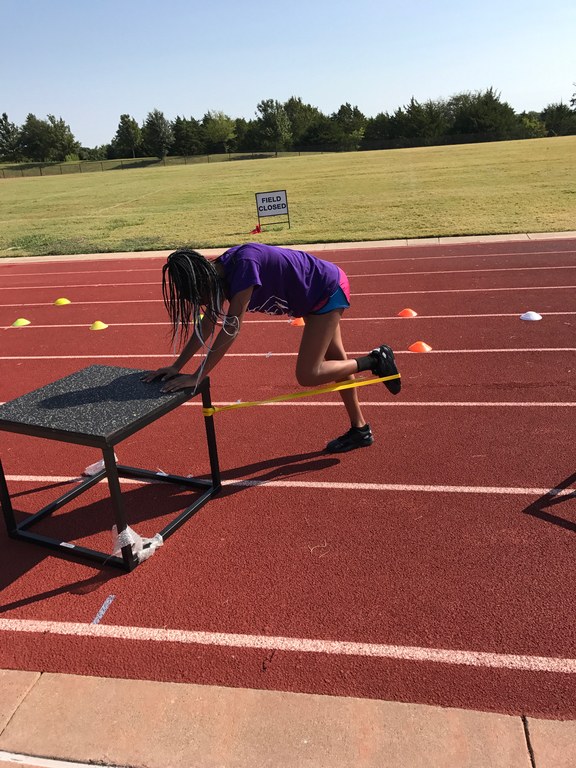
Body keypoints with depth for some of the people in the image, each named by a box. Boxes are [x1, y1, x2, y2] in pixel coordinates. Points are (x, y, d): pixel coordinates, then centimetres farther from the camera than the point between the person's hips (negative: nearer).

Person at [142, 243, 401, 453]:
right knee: (335, 360, 18)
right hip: (316, 294, 9)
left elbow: (231, 329, -37)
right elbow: (206, 326, -3)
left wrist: (196, 378, -35)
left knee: (308, 374, -12)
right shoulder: (217, 271, -7)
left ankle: (375, 359, 5)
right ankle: (360, 430, 34)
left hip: (328, 290, -9)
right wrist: (176, 367, -7)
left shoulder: (244, 264, -34)